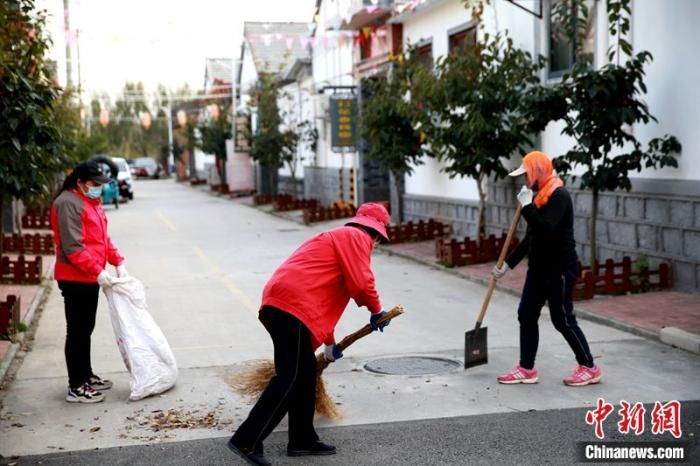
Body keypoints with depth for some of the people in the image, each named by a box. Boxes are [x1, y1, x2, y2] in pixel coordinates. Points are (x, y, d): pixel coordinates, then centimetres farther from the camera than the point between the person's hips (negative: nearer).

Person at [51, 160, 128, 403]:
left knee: (86, 329, 18)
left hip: (90, 277, 10)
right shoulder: (68, 203, -16)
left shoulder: (92, 202, 15)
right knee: (77, 332, -5)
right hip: (75, 279, -10)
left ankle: (86, 376, 30)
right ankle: (76, 388, 0)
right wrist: (97, 271, -26)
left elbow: (102, 237, 17)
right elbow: (72, 246, -23)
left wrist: (118, 262, 3)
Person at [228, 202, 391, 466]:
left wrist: (330, 344, 44)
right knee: (289, 378, -9)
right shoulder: (356, 237, 5)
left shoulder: (337, 238, 34)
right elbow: (361, 282, -9)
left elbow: (323, 290, 39)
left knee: (305, 374, 15)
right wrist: (376, 310, 12)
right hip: (292, 307, -10)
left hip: (279, 303, 10)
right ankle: (246, 441, -9)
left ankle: (302, 440, 23)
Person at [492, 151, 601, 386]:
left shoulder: (559, 196, -16)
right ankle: (526, 369, 16)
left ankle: (589, 368, 11)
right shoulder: (540, 196, 12)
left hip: (559, 269, -9)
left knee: (562, 319, -2)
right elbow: (531, 237, 19)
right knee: (526, 315, 9)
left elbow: (546, 230, -30)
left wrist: (526, 205, -23)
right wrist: (508, 263, 19)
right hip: (539, 267, 10)